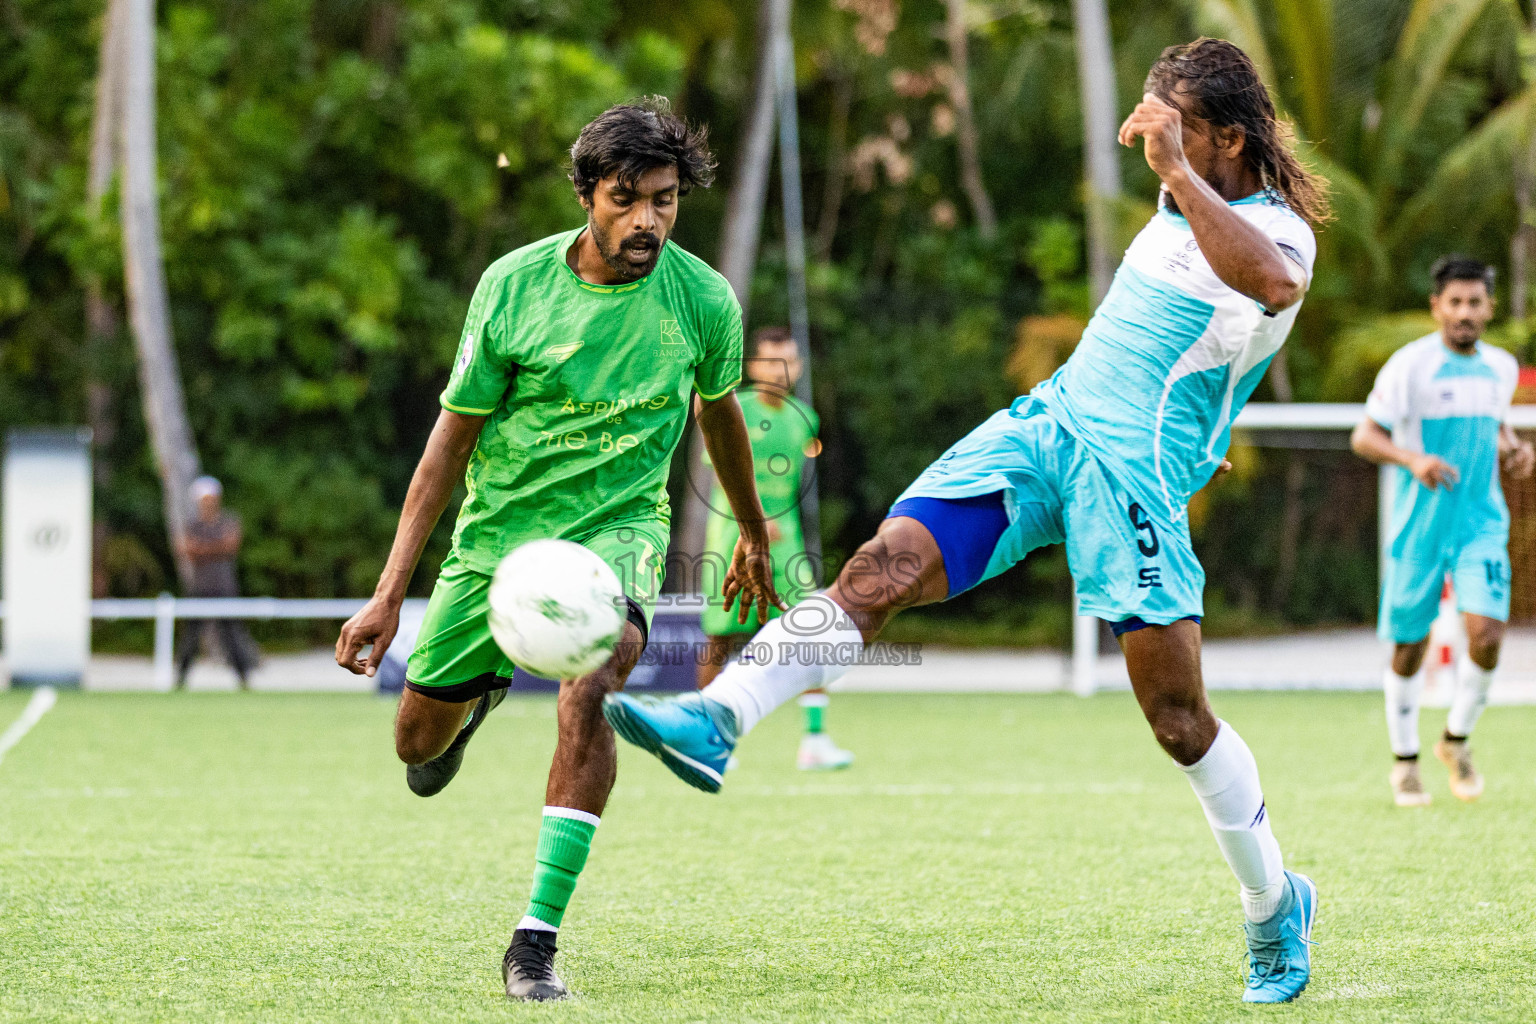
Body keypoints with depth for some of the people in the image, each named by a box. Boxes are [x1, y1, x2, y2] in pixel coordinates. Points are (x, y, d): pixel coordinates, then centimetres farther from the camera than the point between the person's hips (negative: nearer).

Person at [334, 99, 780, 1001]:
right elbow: (453, 440, -6)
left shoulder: (703, 301, -11)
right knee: (419, 743, 12)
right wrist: (390, 593, -9)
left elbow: (719, 414, 12)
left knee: (588, 685, -32)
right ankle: (482, 691, 52)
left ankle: (537, 940, -30)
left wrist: (755, 537, 26)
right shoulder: (514, 285, -14)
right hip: (500, 525, 2)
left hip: (617, 526, -1)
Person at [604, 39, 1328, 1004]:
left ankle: (1278, 905, 15)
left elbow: (1273, 284, -35)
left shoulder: (1278, 228, -8)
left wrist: (1177, 169, -33)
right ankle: (717, 717, -27)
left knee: (1177, 712, -5)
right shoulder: (1178, 207, 17)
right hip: (1047, 417, 7)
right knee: (884, 566, -15)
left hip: (1133, 465, -7)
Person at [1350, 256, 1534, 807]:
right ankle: (1405, 762, 23)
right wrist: (1413, 460, -29)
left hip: (1481, 523, 3)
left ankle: (1456, 740, 11)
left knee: (1486, 634, -14)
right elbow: (1364, 436, -12)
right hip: (1419, 526, -3)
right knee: (1409, 649, 4)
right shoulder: (1410, 364, -10)